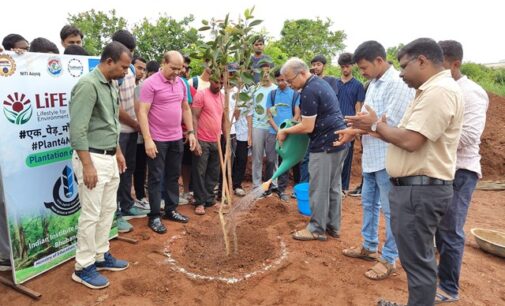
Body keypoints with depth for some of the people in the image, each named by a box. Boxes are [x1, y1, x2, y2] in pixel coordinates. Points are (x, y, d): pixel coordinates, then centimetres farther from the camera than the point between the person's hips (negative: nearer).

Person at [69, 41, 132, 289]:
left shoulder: (111, 86, 11)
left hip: (109, 158, 9)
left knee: (108, 209, 15)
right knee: (91, 214, 0)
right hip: (93, 158, -9)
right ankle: (83, 267, 14)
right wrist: (87, 166, -22)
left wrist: (118, 152, 21)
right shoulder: (88, 85, -17)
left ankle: (101, 256, 29)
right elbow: (77, 130, -21)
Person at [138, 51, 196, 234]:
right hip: (157, 140, -6)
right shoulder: (150, 83, -11)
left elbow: (186, 108, 16)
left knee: (173, 176, 14)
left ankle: (171, 210, 28)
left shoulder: (181, 83, 8)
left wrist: (191, 132, 10)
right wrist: (147, 139, -20)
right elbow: (142, 112, -15)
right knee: (156, 178, 3)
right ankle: (154, 217, 13)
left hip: (176, 138, 6)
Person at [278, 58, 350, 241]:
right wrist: (301, 120, 19)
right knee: (334, 187, 14)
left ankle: (317, 229, 11)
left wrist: (285, 131, -5)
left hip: (325, 145, -10)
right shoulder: (320, 82, 15)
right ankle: (333, 226, 23)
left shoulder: (309, 91, -17)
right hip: (338, 142, 10)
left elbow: (307, 127, -17)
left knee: (319, 189, 0)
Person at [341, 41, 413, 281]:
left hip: (387, 158, -9)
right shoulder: (374, 83, 12)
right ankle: (369, 247, 36)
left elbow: (389, 123, -21)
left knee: (389, 210, 2)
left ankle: (389, 260, 16)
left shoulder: (398, 84, -16)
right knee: (368, 203, 20)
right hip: (371, 155, 10)